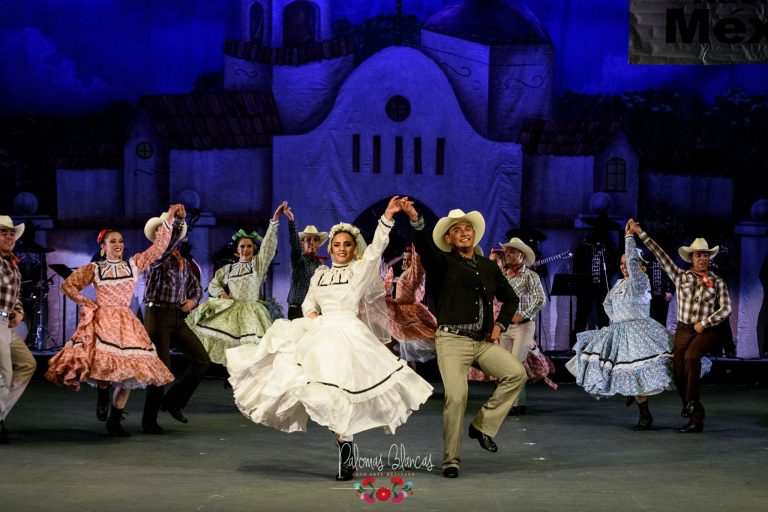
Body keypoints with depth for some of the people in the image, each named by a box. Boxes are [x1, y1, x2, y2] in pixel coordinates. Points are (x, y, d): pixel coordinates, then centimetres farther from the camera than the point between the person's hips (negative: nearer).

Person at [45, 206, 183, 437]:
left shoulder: (134, 264, 10)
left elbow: (158, 247, 7)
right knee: (103, 364, -23)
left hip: (126, 323, 2)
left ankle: (114, 422, 4)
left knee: (129, 372, -4)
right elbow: (68, 285, 12)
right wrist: (87, 304, 2)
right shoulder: (93, 269, 6)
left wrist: (168, 220, 2)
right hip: (102, 321, -2)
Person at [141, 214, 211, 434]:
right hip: (158, 315, -7)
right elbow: (165, 250, -31)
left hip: (178, 317, 7)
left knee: (201, 359, 1)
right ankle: (149, 420, 8)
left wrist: (193, 300, 6)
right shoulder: (156, 259, -7)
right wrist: (176, 224, -33)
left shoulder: (184, 263, 15)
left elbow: (196, 286, 27)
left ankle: (174, 401, 16)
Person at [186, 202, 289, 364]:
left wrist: (275, 221, -12)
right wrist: (221, 293, -5)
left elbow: (268, 245, -2)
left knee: (251, 348, -16)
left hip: (251, 311, -2)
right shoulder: (228, 269, 18)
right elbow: (213, 285, 18)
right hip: (229, 311, 2)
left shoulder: (258, 264, 9)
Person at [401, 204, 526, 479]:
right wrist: (415, 220, -38)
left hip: (483, 341, 5)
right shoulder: (444, 263, 3)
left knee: (516, 373, -12)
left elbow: (510, 298, 28)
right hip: (452, 339, -5)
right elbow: (425, 247, -19)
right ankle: (451, 460, -3)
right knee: (456, 396, -15)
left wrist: (500, 324, 12)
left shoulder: (488, 266, 17)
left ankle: (482, 425, 2)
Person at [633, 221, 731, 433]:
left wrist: (705, 323, -10)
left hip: (706, 331, -3)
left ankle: (691, 401, -19)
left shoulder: (717, 282, 3)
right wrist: (641, 234, -3)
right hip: (683, 330, 3)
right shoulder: (681, 276, 5)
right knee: (678, 373, -4)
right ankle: (695, 418, 7)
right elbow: (661, 255, 1)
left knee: (691, 357, -32)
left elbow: (726, 309, 1)